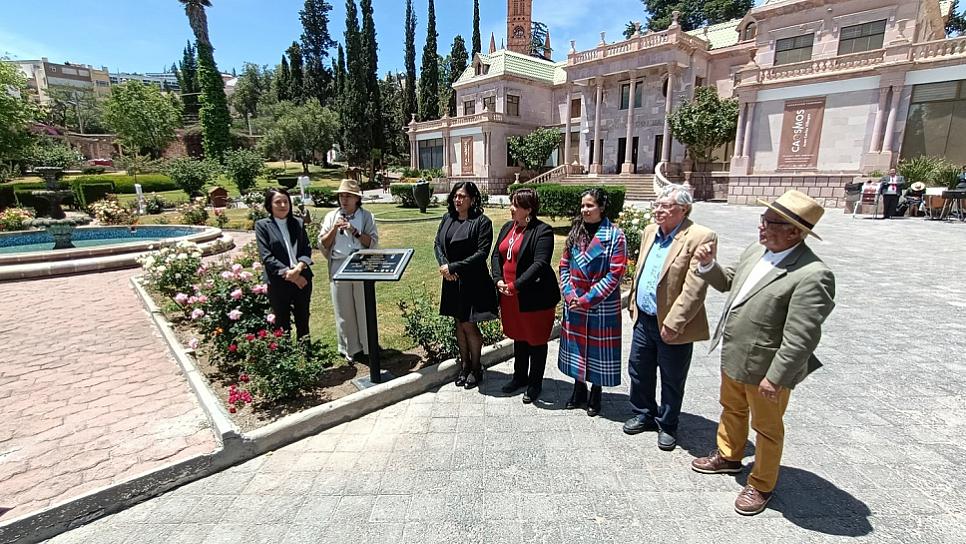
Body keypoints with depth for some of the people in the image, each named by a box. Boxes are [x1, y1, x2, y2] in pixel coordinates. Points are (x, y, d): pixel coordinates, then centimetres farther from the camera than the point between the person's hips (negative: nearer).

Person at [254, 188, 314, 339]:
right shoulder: (262, 225, -2)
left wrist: (298, 268, -15)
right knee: (282, 325, 8)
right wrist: (288, 273, -16)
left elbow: (307, 250, 3)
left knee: (303, 322, 14)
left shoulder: (298, 223, 9)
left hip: (302, 279, 3)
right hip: (278, 283, -3)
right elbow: (266, 256, -9)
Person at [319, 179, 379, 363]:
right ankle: (350, 349, 20)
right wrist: (334, 229, -8)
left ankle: (368, 347, 19)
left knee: (365, 308, 5)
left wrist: (355, 231, -16)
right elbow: (322, 244, 6)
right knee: (344, 311, 7)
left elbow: (373, 242, -6)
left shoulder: (366, 216, 3)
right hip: (338, 269, 2)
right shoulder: (331, 216, 9)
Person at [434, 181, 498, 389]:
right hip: (452, 281, 5)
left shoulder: (482, 222, -10)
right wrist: (444, 265, -10)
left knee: (469, 325, 1)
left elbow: (482, 253, -15)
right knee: (459, 324, 13)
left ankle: (476, 368, 22)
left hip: (473, 282, -5)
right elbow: (437, 244, 8)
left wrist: (454, 267, -17)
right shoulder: (447, 219, 7)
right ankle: (465, 366, 30)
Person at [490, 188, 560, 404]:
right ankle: (520, 376, 39)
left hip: (534, 297, -7)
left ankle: (535, 384, 27)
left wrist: (515, 285, -25)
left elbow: (540, 264, -24)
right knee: (518, 337, 21)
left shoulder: (542, 231, -15)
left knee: (536, 340, 10)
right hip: (509, 296, 7)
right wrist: (498, 280, -7)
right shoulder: (507, 227, 9)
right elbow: (496, 255, 9)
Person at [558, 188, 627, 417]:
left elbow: (615, 274, -13)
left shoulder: (615, 235, -9)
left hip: (602, 306, -4)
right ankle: (579, 390, 33)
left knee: (598, 348, 6)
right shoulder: (575, 232, 6)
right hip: (574, 304, 5)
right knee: (576, 345, 14)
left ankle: (596, 395, 25)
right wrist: (569, 294, -8)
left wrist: (589, 299, -16)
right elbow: (564, 266, 7)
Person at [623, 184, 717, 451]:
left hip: (673, 326, -6)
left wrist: (673, 323, -22)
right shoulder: (650, 231, 6)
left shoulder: (700, 237, -17)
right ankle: (644, 414, 41)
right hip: (644, 319, 7)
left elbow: (694, 287, -21)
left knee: (671, 380, 13)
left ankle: (667, 425, 34)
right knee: (638, 370, 19)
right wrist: (633, 302, 12)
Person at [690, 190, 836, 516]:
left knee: (766, 427, 15)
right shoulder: (756, 251, -2)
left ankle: (762, 485, 38)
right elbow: (727, 282, 13)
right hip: (733, 357, 8)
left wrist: (774, 378, -22)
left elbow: (800, 339, -25)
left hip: (765, 367, -8)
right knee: (732, 408, 27)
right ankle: (728, 456, 51)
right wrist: (708, 265, -5)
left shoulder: (812, 275, -26)